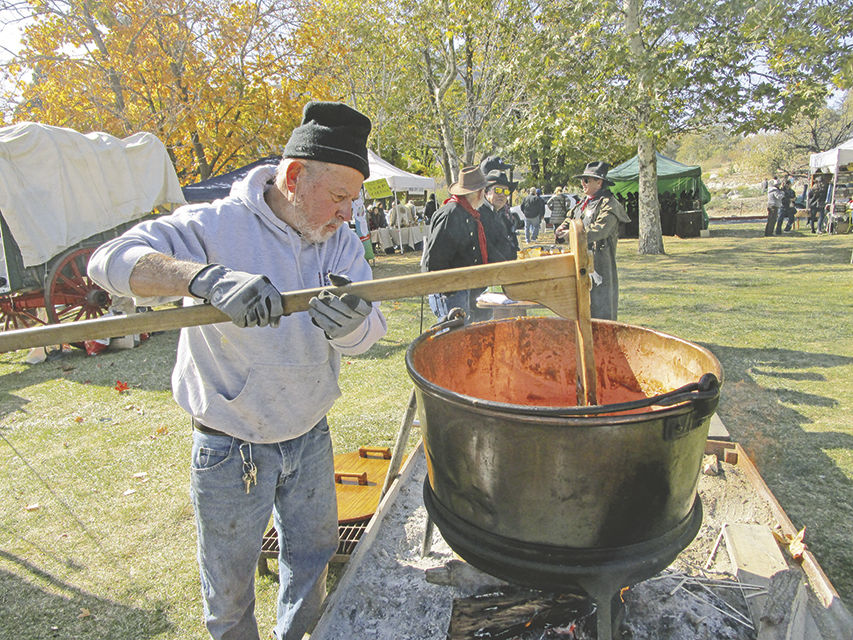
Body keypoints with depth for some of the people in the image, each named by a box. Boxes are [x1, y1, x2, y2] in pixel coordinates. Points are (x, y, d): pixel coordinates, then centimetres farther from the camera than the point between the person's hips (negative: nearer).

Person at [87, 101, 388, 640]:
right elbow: (111, 260, -29)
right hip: (232, 448, -4)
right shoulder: (217, 226, -18)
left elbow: (368, 334, -15)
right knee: (229, 585, 18)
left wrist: (350, 323, -40)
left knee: (312, 558, 26)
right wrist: (209, 277, -47)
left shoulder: (340, 242, -5)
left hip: (311, 437, 5)